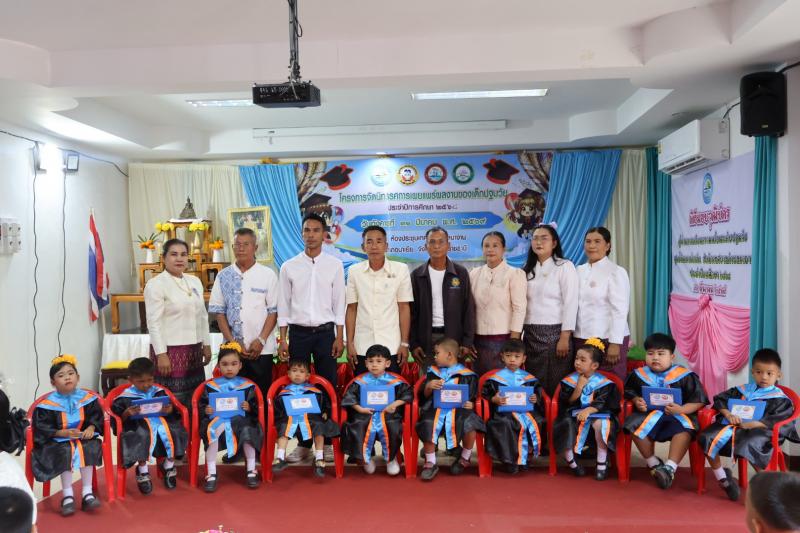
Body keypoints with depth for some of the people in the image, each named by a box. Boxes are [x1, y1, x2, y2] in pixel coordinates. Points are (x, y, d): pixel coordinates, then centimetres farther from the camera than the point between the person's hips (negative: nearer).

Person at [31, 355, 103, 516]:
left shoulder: (87, 398, 0)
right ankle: (67, 495, -20)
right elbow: (41, 427, -9)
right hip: (57, 441, -2)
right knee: (65, 452, -32)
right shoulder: (48, 404, -9)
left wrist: (91, 428, -15)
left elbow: (96, 416, 6)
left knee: (89, 449, -28)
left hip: (83, 437, 2)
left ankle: (87, 493, -21)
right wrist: (62, 433, -21)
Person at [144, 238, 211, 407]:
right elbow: (154, 323, -13)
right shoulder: (155, 284, -9)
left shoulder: (195, 281, 11)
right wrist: (161, 354, -17)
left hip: (193, 349, 6)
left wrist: (207, 344, 14)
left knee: (195, 396, 11)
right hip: (170, 349, -6)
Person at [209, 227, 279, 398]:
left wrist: (261, 340, -10)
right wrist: (232, 341, -4)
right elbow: (219, 312, 4)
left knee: (262, 393, 4)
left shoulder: (268, 275, 0)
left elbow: (273, 311, -1)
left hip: (262, 348, -1)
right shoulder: (223, 276, 5)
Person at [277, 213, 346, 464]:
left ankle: (327, 441, 14)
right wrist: (283, 339, 0)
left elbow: (339, 304, 2)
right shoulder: (289, 266, 3)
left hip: (325, 332, 0)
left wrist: (339, 337, -3)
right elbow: (283, 305, 5)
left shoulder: (334, 265, 2)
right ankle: (303, 442, 16)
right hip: (298, 332, 1)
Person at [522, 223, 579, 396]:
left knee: (554, 385, -1)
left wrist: (565, 338, -14)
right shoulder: (528, 269, 13)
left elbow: (571, 303, -9)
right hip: (530, 334, 5)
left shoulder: (565, 267, -2)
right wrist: (518, 334, 6)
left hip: (554, 333, -5)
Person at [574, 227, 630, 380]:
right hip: (580, 339, 5)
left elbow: (620, 311, -10)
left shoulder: (616, 272, -4)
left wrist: (615, 343, -15)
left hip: (607, 339, -5)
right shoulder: (579, 271, 11)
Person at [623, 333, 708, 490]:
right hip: (649, 413, 2)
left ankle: (670, 467, -27)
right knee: (635, 425, -27)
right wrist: (637, 401, -2)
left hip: (678, 414, -2)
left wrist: (681, 409, -21)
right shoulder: (639, 374, 7)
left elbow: (699, 401, -4)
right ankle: (654, 464, -7)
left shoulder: (685, 376, -3)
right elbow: (630, 392, 20)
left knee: (685, 428, -35)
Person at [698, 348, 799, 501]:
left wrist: (751, 424, -18)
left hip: (758, 431, -4)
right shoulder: (742, 390, 21)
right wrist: (728, 414, -4)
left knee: (748, 446, -39)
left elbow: (777, 421, -6)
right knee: (707, 438, -21)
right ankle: (722, 478, -2)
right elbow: (720, 399, 17)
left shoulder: (780, 399, 9)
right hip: (733, 426, 5)